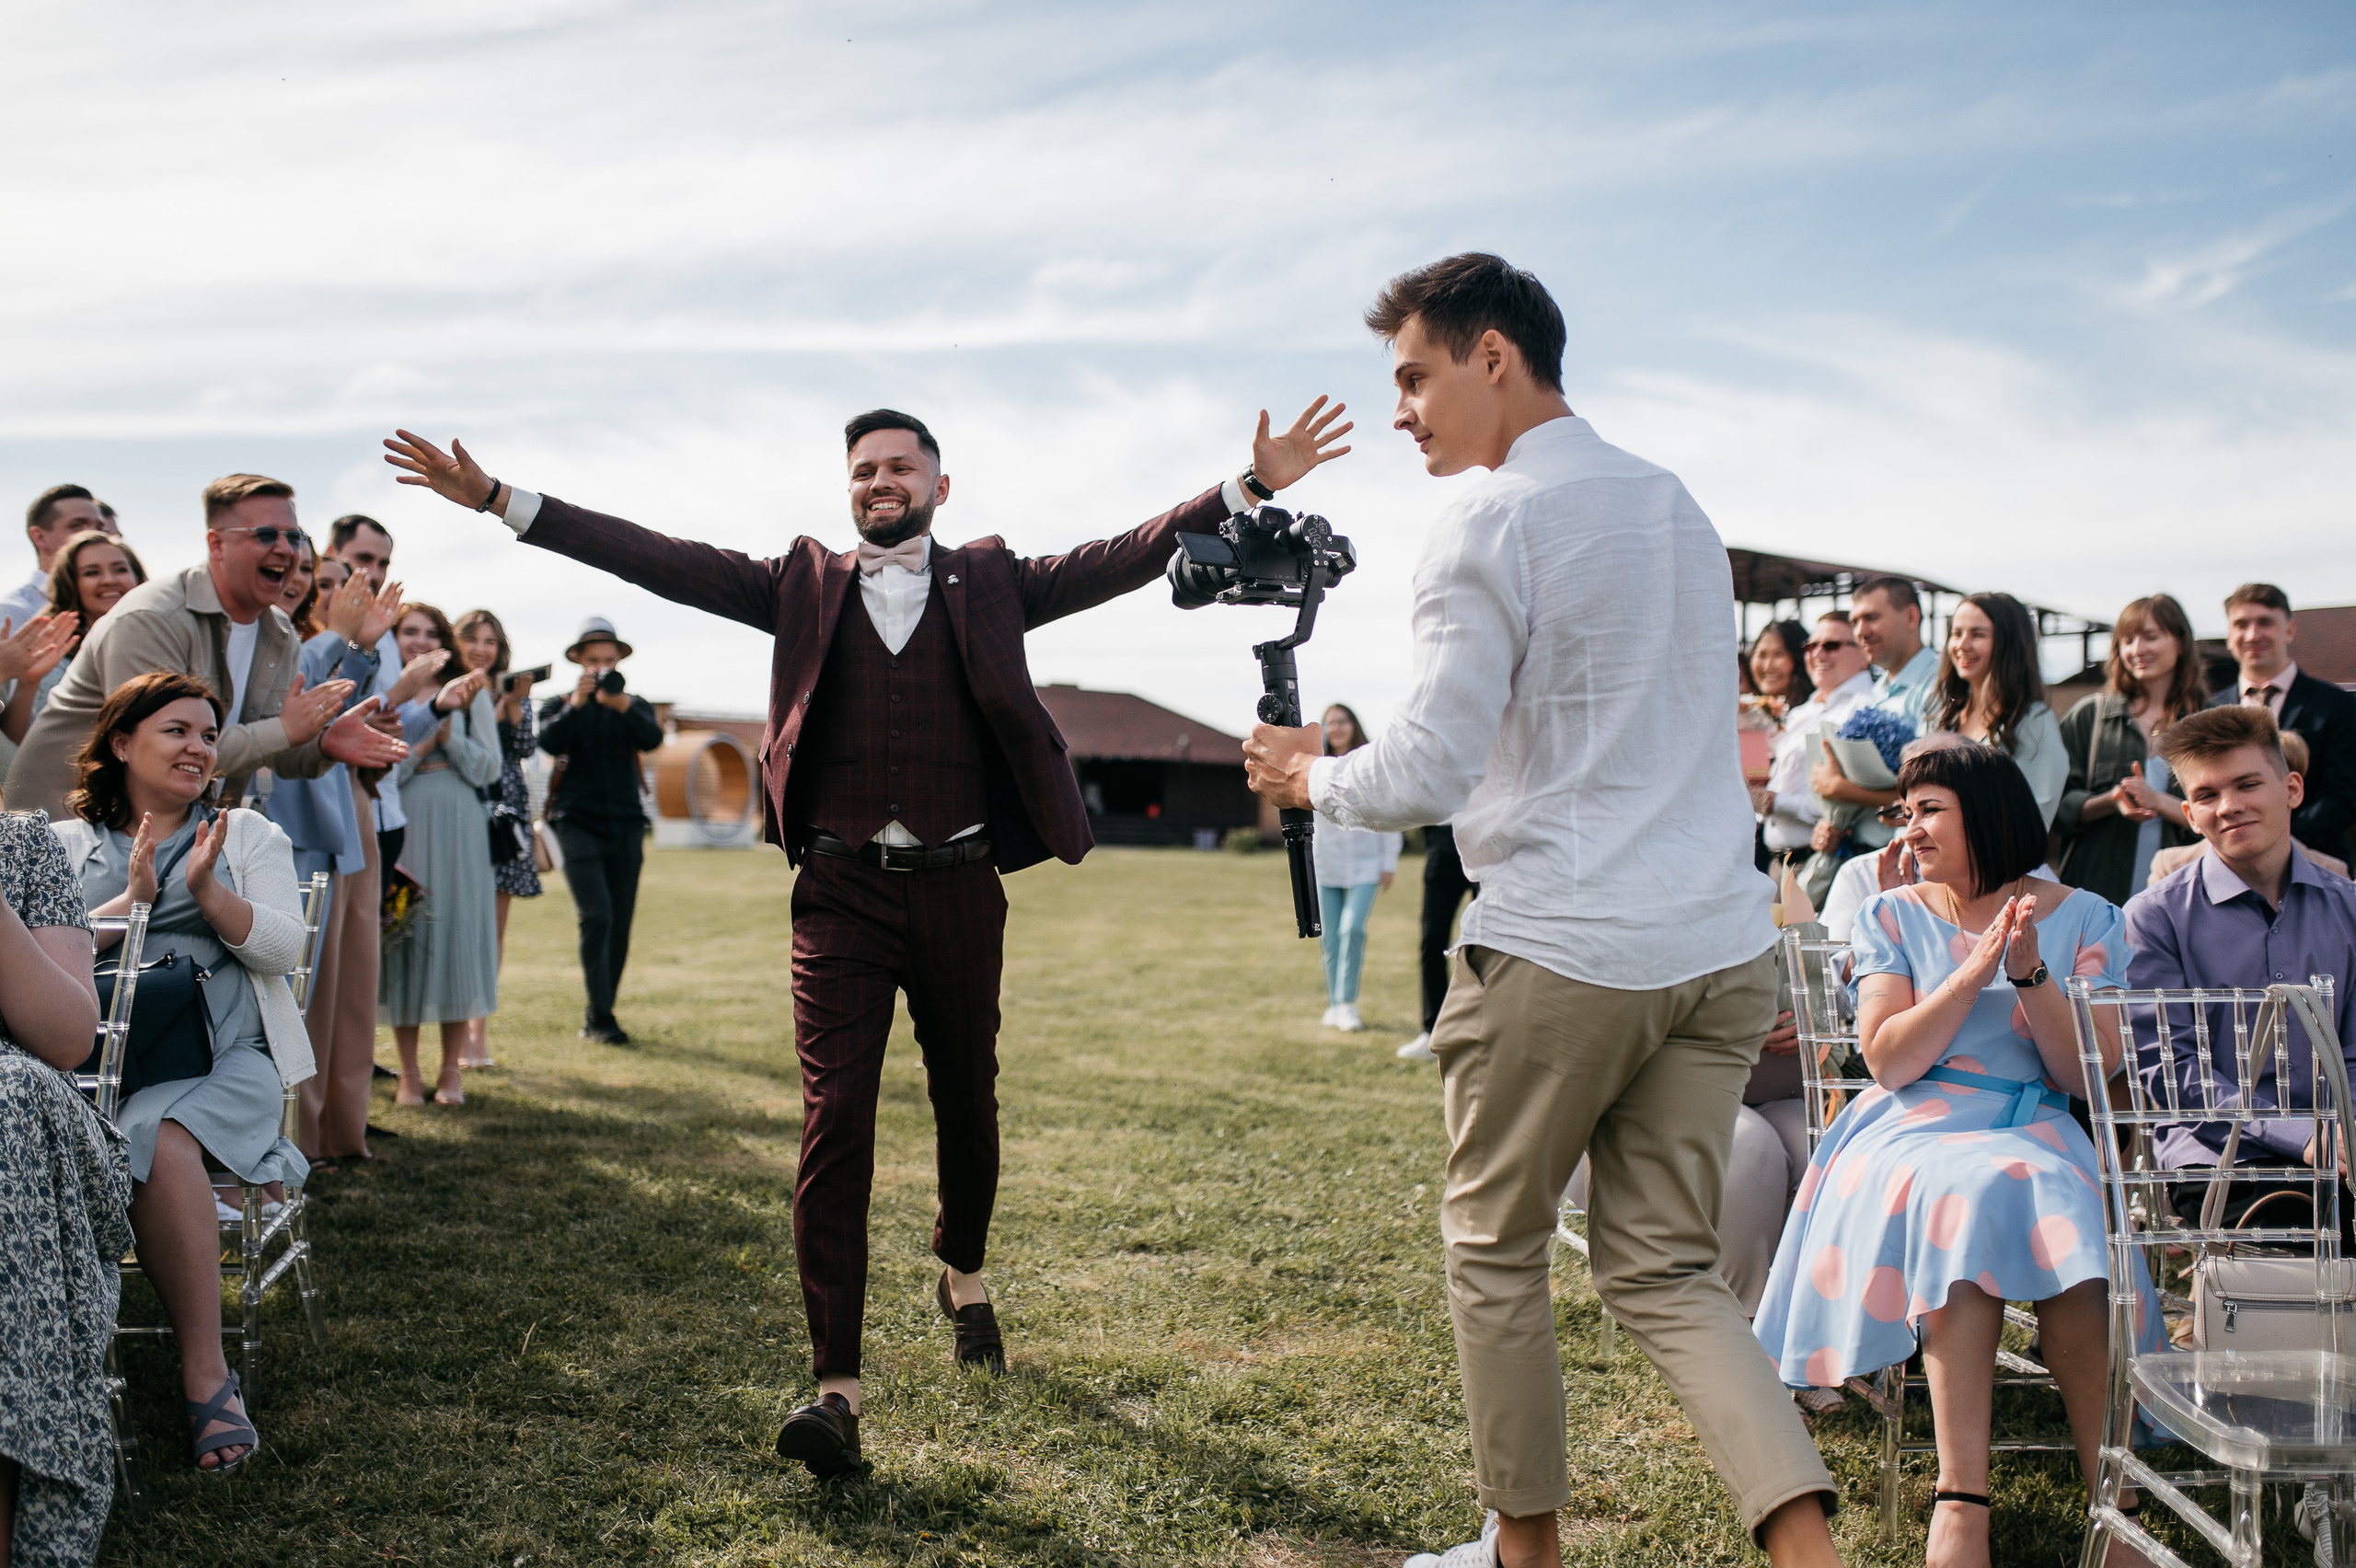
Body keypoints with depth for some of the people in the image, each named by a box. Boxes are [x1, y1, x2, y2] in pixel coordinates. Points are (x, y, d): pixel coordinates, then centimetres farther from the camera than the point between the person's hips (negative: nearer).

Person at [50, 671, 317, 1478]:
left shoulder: (249, 834, 18)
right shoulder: (65, 844, 19)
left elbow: (282, 948, 5)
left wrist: (208, 890, -9)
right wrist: (130, 901, -6)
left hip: (228, 1056, 0)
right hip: (100, 1060, 1)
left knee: (160, 1135, -35)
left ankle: (204, 1372, -28)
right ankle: (207, 1376, -32)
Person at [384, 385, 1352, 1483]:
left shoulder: (992, 584, 9)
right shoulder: (804, 585, 10)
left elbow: (1123, 558, 1)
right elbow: (659, 560, 5)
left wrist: (1251, 485, -10)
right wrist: (498, 498, 0)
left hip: (958, 890, 1)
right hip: (841, 894, -1)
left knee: (966, 1103, 16)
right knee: (833, 1122, -8)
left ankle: (963, 1274, 45)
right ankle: (836, 1385, -7)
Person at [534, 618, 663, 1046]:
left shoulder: (635, 706, 13)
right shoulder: (561, 705, 9)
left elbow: (651, 739, -10)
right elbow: (549, 741, -12)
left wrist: (621, 705, -27)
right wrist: (576, 704, -26)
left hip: (625, 826, 3)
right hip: (578, 823, -3)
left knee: (620, 925, 3)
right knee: (596, 917, -16)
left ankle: (597, 1018, 14)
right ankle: (600, 1019, -13)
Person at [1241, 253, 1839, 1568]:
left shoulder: (1490, 527, -10)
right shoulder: (1676, 504, 15)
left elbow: (1427, 775, -14)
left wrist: (1310, 777, 4)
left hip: (1560, 953, -7)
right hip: (1721, 952, 7)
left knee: (1496, 1252, 12)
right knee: (1667, 1271, 12)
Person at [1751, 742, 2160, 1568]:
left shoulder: (2084, 919, 12)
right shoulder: (1891, 916, 12)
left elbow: (2090, 1074, 1)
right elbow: (1888, 1060, -2)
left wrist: (2030, 972, -12)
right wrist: (1976, 969, -11)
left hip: (2034, 1129, 1)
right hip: (1914, 1129, -1)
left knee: (2064, 1214, -35)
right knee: (1964, 1196, -36)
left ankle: (2113, 1496, -31)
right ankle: (1962, 1498, -39)